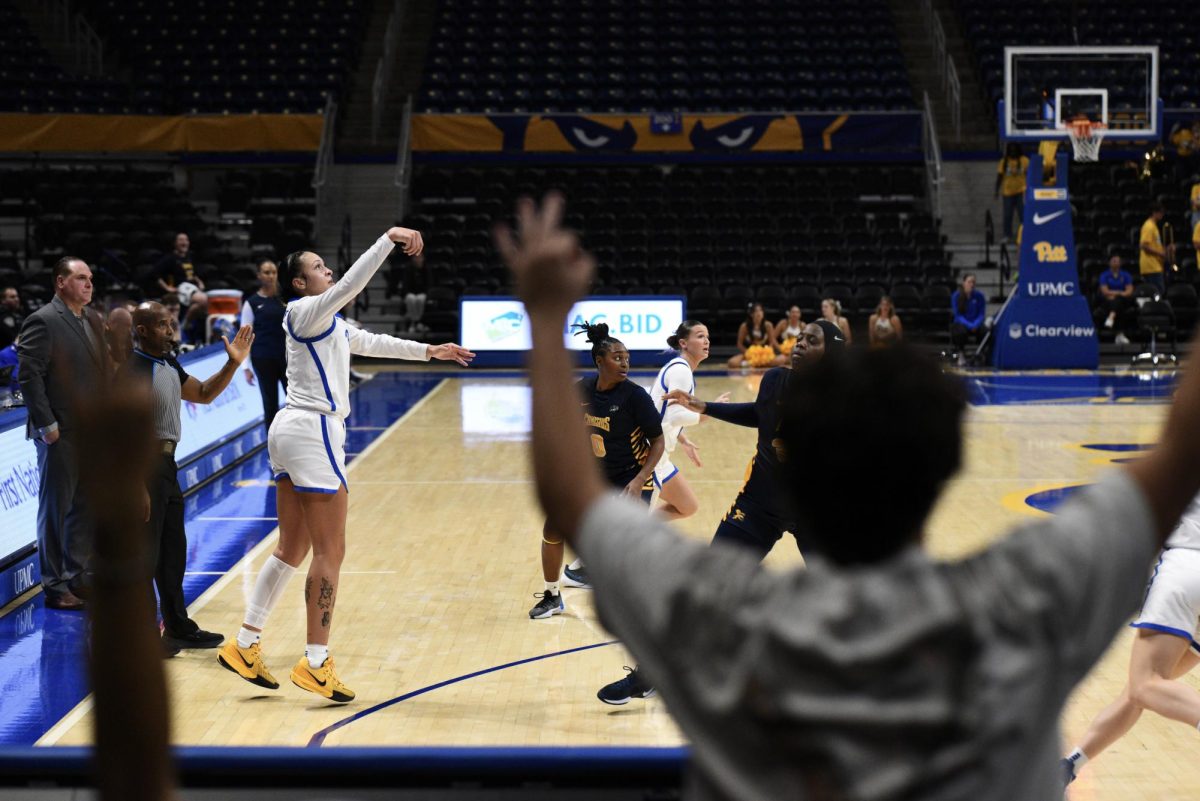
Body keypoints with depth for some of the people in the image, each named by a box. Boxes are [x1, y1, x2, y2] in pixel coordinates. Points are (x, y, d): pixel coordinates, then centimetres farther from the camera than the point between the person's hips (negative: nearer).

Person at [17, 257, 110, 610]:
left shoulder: (93, 319, 12)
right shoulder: (43, 322, -12)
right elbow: (29, 376, -16)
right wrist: (46, 425, -17)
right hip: (61, 435, -8)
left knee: (85, 508, 14)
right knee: (56, 510, 2)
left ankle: (76, 577, 25)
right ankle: (55, 587, 10)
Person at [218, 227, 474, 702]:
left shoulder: (325, 322, 19)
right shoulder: (305, 311, -8)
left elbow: (371, 342, 27)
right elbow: (349, 285, -25)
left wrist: (429, 351, 28)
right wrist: (388, 239, -27)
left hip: (293, 430, 10)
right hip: (312, 431, -10)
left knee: (292, 549, 13)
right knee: (330, 551, -5)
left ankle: (245, 645, 16)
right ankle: (315, 664, -3)